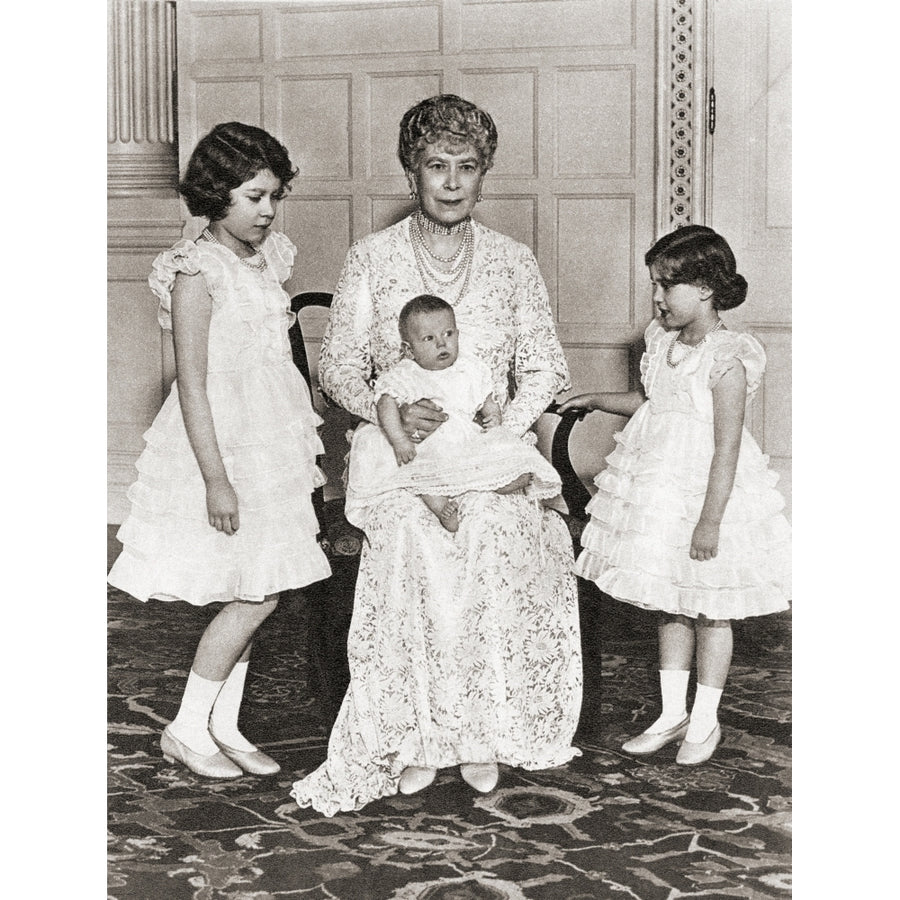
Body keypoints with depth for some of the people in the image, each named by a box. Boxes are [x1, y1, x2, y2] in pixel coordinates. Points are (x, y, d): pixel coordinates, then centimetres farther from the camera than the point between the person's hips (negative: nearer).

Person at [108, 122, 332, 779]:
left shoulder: (269, 259, 10)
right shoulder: (197, 273, -14)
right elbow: (193, 383, -17)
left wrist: (304, 448, 19)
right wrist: (216, 478, -21)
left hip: (272, 441, 8)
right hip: (223, 441, -8)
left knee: (255, 593, 10)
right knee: (256, 594, -7)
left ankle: (225, 726, 21)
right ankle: (186, 729, 7)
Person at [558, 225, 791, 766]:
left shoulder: (727, 360, -18)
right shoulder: (664, 343, 6)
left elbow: (726, 447, -20)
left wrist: (710, 519, -22)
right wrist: (596, 402, 16)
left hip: (706, 490, -8)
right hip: (660, 488, 8)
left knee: (709, 610, 7)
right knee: (670, 605, 15)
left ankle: (706, 721, 22)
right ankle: (673, 715, 27)